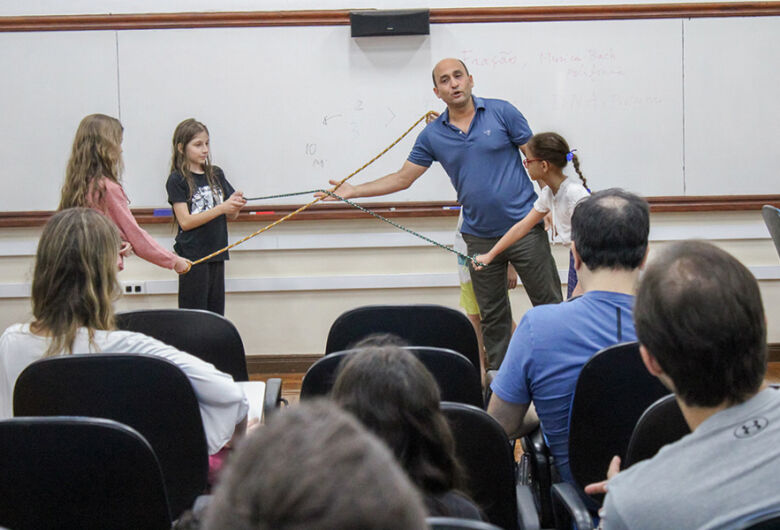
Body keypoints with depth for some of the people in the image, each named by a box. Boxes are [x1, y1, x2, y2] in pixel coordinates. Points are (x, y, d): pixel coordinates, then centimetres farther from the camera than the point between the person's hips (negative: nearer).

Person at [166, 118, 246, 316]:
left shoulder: (216, 175, 12)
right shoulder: (177, 180, -5)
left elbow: (231, 216, 12)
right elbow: (185, 222, -14)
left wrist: (235, 205, -11)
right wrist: (222, 207, -20)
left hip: (216, 254, 6)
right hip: (192, 256, -6)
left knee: (216, 314, 8)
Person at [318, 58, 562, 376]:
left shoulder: (501, 112, -3)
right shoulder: (432, 135, 4)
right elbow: (403, 178, 9)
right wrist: (352, 191, 5)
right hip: (480, 237, 3)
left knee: (549, 304, 2)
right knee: (492, 315, 10)